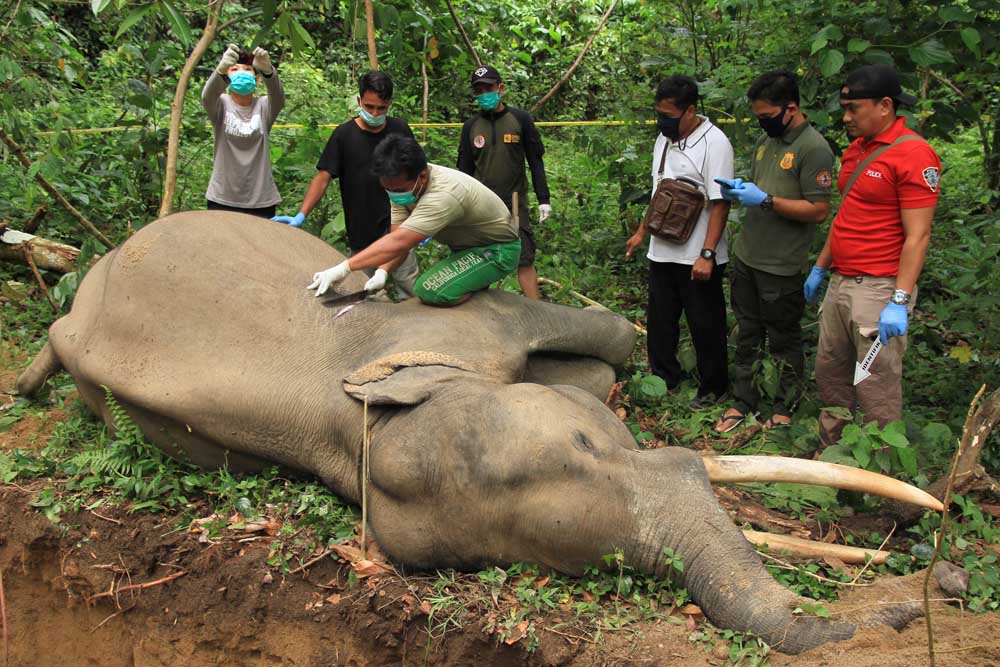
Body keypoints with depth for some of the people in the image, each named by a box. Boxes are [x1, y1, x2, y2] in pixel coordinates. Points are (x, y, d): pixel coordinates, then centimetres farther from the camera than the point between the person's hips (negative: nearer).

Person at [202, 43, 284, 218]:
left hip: (261, 200, 1)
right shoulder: (221, 105, -1)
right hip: (222, 199, -1)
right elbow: (207, 96, -24)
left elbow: (278, 98, -22)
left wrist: (267, 71, -44)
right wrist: (221, 70, -46)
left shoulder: (263, 106, 0)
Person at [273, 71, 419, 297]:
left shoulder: (400, 130, 4)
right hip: (360, 234, -1)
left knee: (410, 290, -4)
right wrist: (300, 215, -17)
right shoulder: (344, 135, -2)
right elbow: (323, 177, -5)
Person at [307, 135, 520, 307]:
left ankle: (481, 283, -3)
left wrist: (343, 269, -40)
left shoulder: (443, 196, -36)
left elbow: (398, 242, -40)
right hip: (467, 246, 8)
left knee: (430, 290, -26)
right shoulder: (403, 184, -9)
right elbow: (398, 237, -8)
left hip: (498, 249, -8)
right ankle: (477, 280, 15)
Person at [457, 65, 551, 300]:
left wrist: (543, 199, -1)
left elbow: (535, 161, 5)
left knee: (524, 260, -7)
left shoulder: (520, 119, 2)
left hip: (515, 203, -2)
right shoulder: (471, 126, 8)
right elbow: (465, 170, 13)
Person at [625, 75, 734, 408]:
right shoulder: (665, 137, 9)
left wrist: (707, 254, -24)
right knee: (660, 319, 16)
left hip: (697, 258, -7)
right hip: (662, 252, 7)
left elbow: (720, 203, -19)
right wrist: (642, 232, 20)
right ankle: (663, 378, 31)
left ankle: (712, 387, 20)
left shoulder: (713, 143, -16)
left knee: (705, 324, 5)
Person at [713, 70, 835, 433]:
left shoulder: (813, 149, -16)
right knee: (747, 334, 16)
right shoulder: (766, 140, 11)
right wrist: (738, 190, 1)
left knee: (784, 341, 8)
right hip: (746, 255, 8)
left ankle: (785, 407, 23)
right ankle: (743, 400, 28)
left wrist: (765, 200, -22)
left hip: (780, 267, -8)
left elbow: (818, 211, -20)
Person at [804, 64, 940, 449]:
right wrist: (820, 267, 23)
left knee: (876, 390, -3)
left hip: (878, 288, -9)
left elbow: (917, 235, -18)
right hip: (839, 283, 9)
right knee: (829, 373, 16)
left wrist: (900, 301, -23)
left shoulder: (913, 154, -14)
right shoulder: (856, 148, 14)